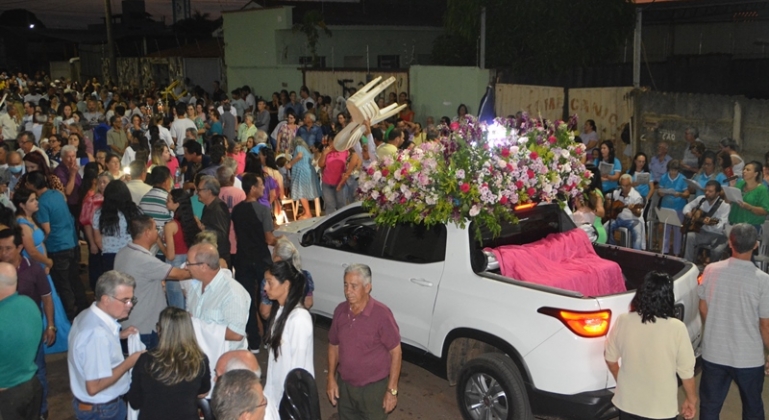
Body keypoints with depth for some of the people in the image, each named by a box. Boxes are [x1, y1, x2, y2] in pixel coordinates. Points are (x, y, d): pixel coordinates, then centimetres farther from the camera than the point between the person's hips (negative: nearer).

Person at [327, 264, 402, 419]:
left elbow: (396, 352, -14)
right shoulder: (340, 310, -4)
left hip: (373, 388, -5)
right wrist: (331, 378, 5)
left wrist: (392, 390, -13)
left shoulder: (381, 314, -21)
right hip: (345, 385, 5)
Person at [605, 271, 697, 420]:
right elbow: (686, 371, -9)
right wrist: (691, 399, 7)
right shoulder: (676, 328, -18)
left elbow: (611, 359, 2)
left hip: (627, 402, 3)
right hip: (661, 407, -2)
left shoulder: (623, 321, -11)